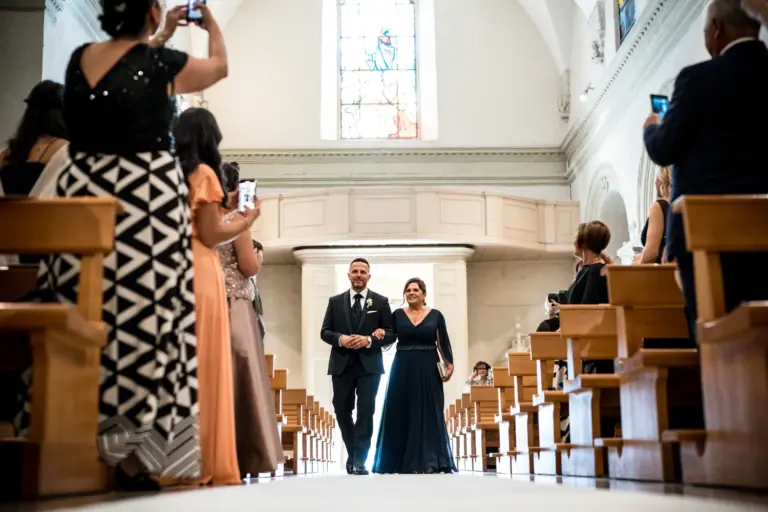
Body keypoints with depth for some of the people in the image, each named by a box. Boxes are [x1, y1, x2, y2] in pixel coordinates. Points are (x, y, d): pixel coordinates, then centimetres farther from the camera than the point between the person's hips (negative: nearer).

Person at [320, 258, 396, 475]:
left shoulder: (381, 302, 4)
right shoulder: (335, 301, 9)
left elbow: (391, 333, 1)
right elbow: (325, 331, 6)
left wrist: (369, 340, -15)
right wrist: (340, 339, -15)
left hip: (369, 365, -2)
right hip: (342, 365, 2)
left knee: (366, 411, -7)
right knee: (342, 410, 7)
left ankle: (359, 460, -4)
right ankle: (352, 453, 27)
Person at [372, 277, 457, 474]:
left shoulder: (436, 315, 3)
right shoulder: (397, 315, 4)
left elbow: (443, 342, 1)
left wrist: (450, 365, -8)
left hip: (427, 369, -1)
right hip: (402, 369, 1)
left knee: (428, 413, 2)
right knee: (401, 413, 2)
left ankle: (429, 461, 6)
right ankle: (402, 460, 10)